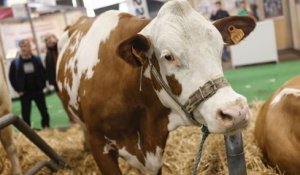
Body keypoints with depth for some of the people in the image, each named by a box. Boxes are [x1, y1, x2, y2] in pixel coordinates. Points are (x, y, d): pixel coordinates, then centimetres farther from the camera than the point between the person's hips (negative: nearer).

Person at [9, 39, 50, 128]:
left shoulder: (37, 59, 0)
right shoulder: (15, 62, -3)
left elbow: (43, 73, 6)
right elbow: (11, 77, 1)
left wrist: (42, 85, -3)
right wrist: (18, 90, -4)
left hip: (38, 91, 1)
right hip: (24, 93, -1)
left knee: (44, 110, 11)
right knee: (26, 113, 5)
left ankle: (46, 127, 27)